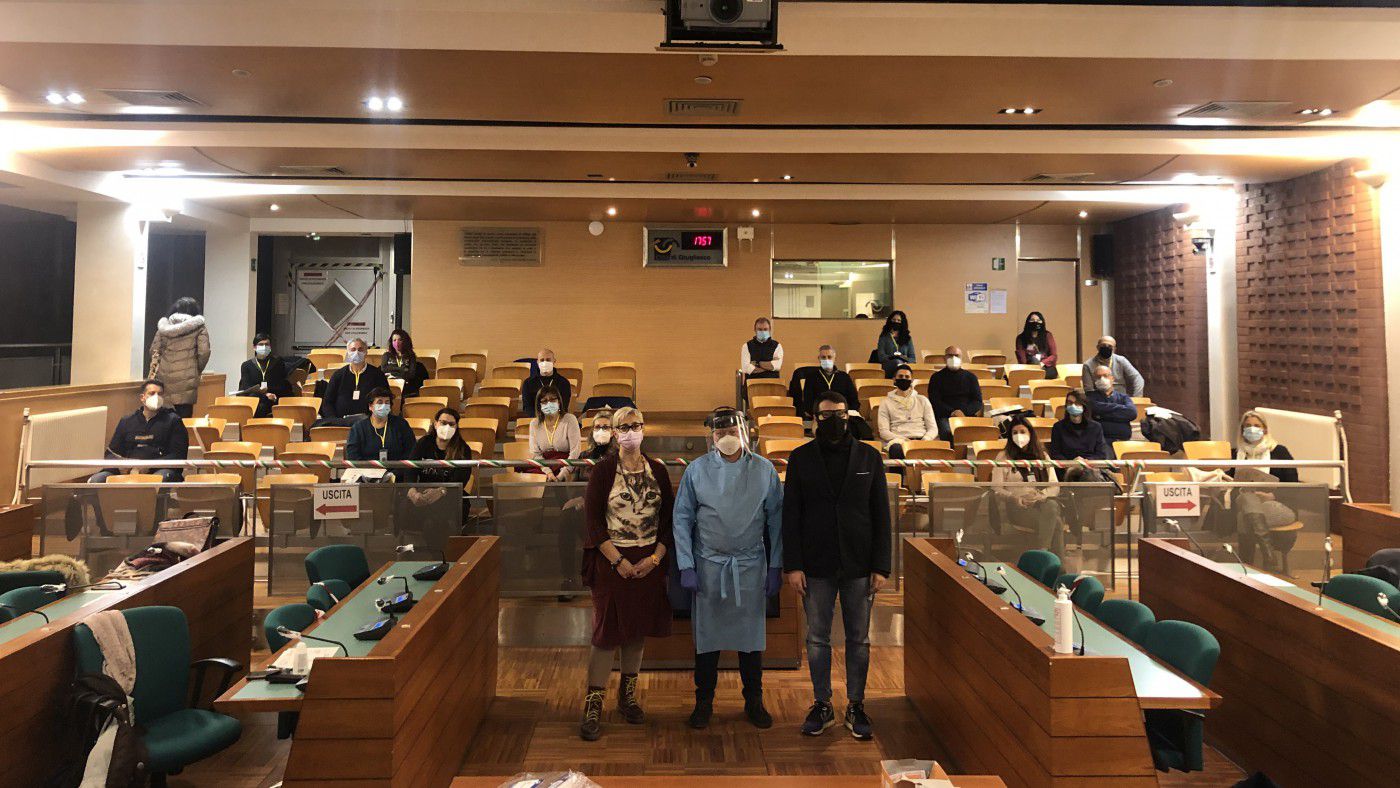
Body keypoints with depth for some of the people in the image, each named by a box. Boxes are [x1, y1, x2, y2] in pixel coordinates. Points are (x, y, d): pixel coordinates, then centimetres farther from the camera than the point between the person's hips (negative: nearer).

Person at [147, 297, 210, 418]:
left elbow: (154, 350, 8)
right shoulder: (199, 328, 0)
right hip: (186, 379, -3)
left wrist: (154, 368, 21)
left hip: (165, 377, 3)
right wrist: (198, 370, 7)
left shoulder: (164, 326, 10)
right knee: (184, 416, 1)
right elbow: (204, 352, -9)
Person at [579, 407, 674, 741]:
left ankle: (628, 696, 29)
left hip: (649, 561, 4)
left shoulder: (657, 471, 5)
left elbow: (668, 519, 6)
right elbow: (593, 519, -9)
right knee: (608, 631, -3)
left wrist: (655, 557, -6)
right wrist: (618, 561, -13)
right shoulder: (603, 470, -5)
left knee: (638, 630, 13)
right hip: (612, 561, -4)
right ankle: (593, 707, 6)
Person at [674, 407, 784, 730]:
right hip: (709, 566, 0)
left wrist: (775, 566, 0)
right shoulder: (697, 470, -3)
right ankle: (703, 701, 24)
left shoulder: (764, 470, -1)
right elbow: (682, 519, 0)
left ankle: (754, 701, 27)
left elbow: (776, 521, 2)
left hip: (751, 566, 1)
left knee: (751, 635, 10)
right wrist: (686, 566, -5)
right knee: (706, 636, 8)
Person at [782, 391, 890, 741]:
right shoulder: (800, 458, 2)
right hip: (816, 568, 0)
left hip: (859, 567, 0)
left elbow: (881, 515, 3)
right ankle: (822, 706, 22)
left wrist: (881, 567, -3)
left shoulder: (869, 457, 3)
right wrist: (792, 565, -6)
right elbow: (790, 515, 1)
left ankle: (855, 706, 21)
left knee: (858, 640, 8)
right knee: (817, 639, 8)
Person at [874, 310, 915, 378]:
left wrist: (906, 362, -7)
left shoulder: (908, 338, 23)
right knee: (897, 362, -38)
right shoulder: (884, 337, 16)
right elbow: (881, 357, 4)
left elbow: (912, 358, 16)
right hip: (889, 367, -2)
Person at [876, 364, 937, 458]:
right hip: (898, 441, -1)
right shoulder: (886, 403, 17)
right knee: (897, 449, -41)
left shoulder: (922, 400, 23)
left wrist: (924, 440, -7)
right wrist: (903, 440, -12)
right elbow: (883, 431, 6)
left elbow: (933, 428, 16)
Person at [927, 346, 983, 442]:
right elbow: (934, 402, 4)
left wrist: (964, 411, -8)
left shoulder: (970, 377, 19)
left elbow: (978, 402, 12)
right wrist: (951, 412, -12)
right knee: (948, 433, -36)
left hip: (967, 416, 1)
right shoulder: (937, 377, 14)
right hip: (944, 417, -1)